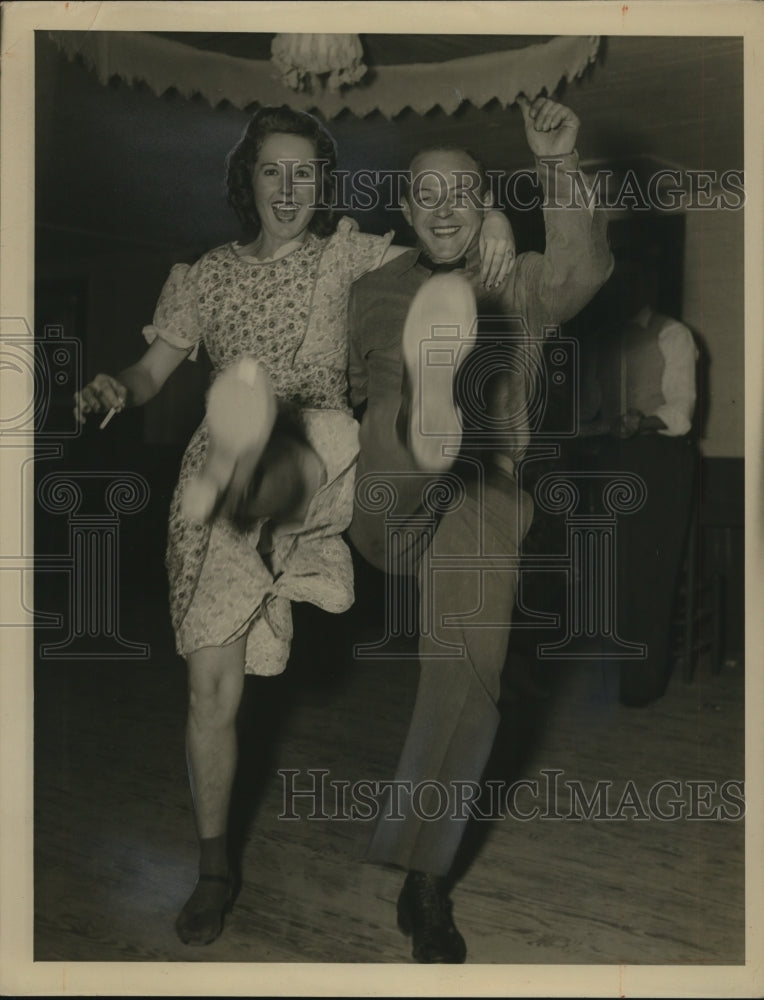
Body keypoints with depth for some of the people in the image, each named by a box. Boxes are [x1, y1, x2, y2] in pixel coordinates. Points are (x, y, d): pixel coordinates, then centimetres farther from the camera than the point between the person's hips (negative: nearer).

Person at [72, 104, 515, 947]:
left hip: (318, 466, -1)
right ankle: (214, 868, 15)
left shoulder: (346, 254, 11)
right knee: (211, 684, -1)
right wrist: (116, 388, -12)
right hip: (219, 483, 1)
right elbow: (154, 369, 12)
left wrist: (492, 218, -11)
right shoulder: (207, 276, 13)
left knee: (248, 378, -32)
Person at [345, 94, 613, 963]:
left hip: (476, 503, 1)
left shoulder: (521, 287, 10)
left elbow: (583, 270, -13)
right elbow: (345, 395, 22)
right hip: (385, 506, -1)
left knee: (466, 687, -6)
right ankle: (431, 424, -63)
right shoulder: (373, 294, 14)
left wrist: (560, 167, -27)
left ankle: (426, 882, 14)